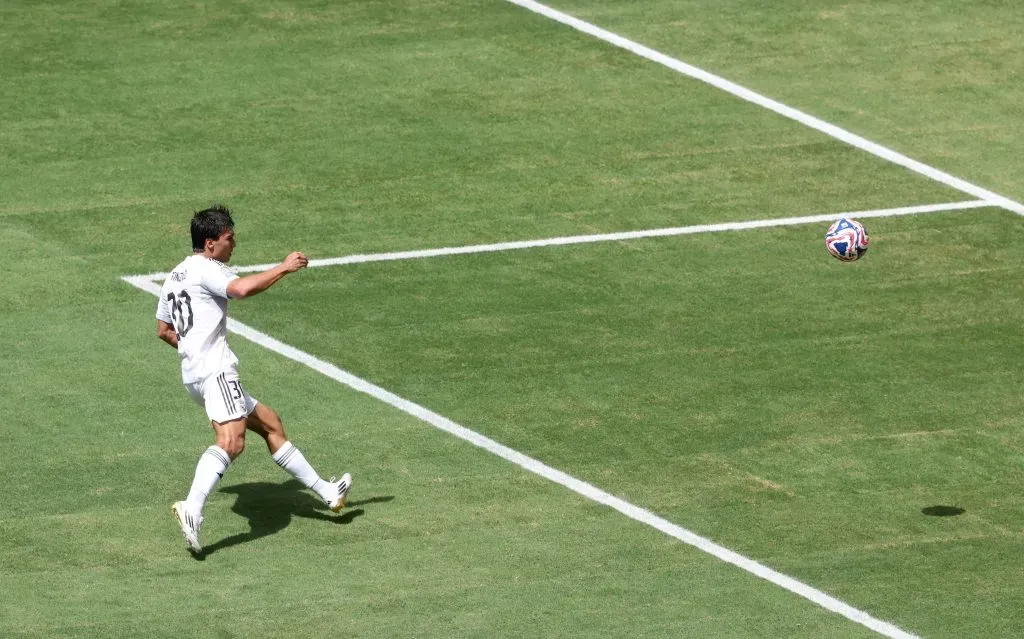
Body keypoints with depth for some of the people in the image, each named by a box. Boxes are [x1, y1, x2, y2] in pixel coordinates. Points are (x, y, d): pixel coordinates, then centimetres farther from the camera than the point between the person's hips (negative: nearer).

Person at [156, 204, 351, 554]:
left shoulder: (174, 277, 21)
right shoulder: (205, 268, -9)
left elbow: (164, 330, 29)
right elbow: (242, 288, -28)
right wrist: (284, 267, -18)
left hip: (194, 375, 11)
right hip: (215, 370, -11)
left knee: (269, 423, 19)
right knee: (231, 440, -28)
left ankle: (326, 491, 27)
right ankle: (191, 509, -44)